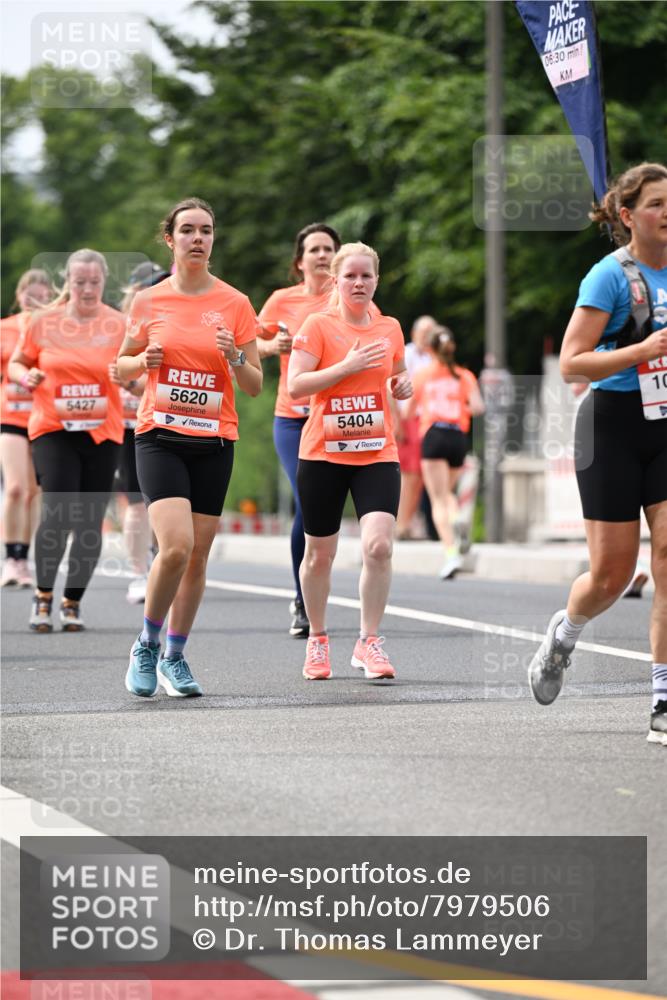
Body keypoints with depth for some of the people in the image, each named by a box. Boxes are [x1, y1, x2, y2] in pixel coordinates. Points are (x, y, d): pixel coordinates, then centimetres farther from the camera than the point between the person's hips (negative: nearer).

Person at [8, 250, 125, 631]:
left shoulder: (118, 325, 0)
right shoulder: (44, 321, 1)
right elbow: (18, 363, 13)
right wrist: (26, 376, -8)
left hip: (102, 432, 1)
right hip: (53, 430, -1)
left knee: (90, 521, 2)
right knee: (58, 512, -16)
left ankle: (73, 602, 18)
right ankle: (43, 596, 2)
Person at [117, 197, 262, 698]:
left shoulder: (234, 304, 2)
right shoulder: (149, 301, 2)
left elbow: (255, 386, 3)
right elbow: (122, 367, 14)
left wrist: (236, 358, -17)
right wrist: (143, 360, -8)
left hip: (214, 441, 2)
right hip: (159, 437, -2)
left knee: (197, 555, 2)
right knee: (176, 545, -18)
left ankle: (175, 657, 19)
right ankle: (147, 645, 2)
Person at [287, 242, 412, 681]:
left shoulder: (390, 328, 8)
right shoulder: (318, 326, -4)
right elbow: (295, 385, -12)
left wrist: (404, 383, 3)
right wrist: (347, 366, -18)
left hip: (378, 454, 2)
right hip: (323, 454, -2)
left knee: (379, 545, -16)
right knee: (319, 553, 7)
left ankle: (369, 642, -5)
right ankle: (317, 640, 26)